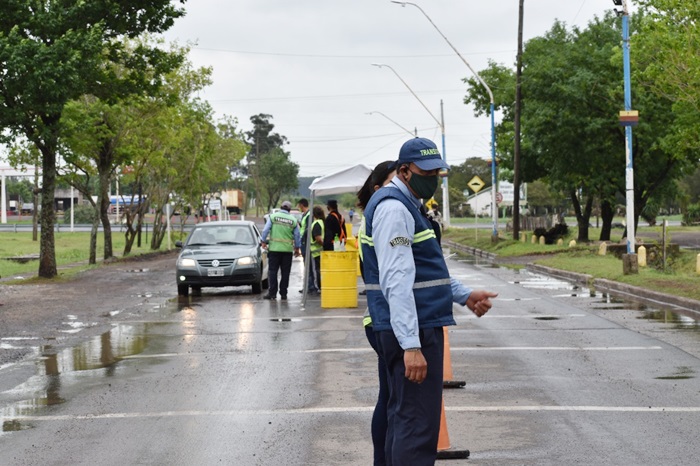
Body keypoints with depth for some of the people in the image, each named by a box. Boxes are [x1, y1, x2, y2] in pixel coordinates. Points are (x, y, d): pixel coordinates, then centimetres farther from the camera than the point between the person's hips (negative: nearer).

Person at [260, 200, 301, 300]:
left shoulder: (273, 216, -1)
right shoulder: (293, 220, 3)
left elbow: (265, 230, -3)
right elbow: (297, 236, 7)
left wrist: (264, 241, 9)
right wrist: (297, 248, 18)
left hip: (274, 248, -1)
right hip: (288, 249, 1)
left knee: (272, 271, 3)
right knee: (285, 272, 7)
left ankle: (272, 293, -1)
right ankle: (283, 294, 8)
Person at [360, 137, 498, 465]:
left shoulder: (406, 205, 18)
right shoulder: (394, 208, -15)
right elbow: (396, 281, -24)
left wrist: (464, 295, 18)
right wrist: (411, 345, -28)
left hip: (418, 327, 11)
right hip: (413, 331, -11)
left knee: (403, 419, 17)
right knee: (418, 426, -11)